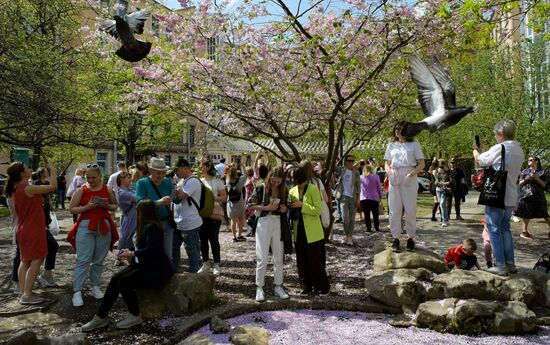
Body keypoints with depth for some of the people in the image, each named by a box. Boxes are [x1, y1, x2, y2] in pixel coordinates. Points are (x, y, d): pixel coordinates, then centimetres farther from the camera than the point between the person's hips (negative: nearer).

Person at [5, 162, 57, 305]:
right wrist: (53, 172, -4)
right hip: (32, 230, -9)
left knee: (25, 261, 13)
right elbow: (53, 186, -18)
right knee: (36, 261, -5)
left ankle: (23, 293, 20)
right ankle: (27, 295, -3)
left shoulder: (16, 190, 9)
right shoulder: (28, 189, -20)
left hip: (23, 230, 9)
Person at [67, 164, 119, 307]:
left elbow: (115, 206, 13)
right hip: (86, 227, -2)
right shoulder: (81, 190, 0)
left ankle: (95, 286, 23)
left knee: (99, 260, 9)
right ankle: (77, 291, -1)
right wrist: (87, 207, -17)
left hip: (104, 227, 2)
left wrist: (107, 206, -9)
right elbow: (72, 209, -2)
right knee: (83, 260, -6)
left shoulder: (107, 189, 5)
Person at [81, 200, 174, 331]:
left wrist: (131, 254, -16)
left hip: (154, 269, -9)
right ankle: (101, 317, -3)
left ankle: (135, 316, -4)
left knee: (124, 281, -22)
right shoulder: (147, 226, 14)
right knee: (115, 279, -7)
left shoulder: (152, 227, -17)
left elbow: (151, 250, -25)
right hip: (143, 265, 9)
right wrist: (130, 253, 1)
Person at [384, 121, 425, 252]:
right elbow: (387, 164, 16)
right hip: (394, 179, 2)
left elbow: (421, 164, 3)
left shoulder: (414, 144, 9)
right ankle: (395, 238, 5)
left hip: (409, 179, -2)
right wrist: (389, 172, -6)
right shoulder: (391, 145, 17)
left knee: (410, 209, -2)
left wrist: (412, 174, -13)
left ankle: (411, 238, 8)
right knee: (394, 210, -1)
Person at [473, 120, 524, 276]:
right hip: (510, 197, 8)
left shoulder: (499, 148, -16)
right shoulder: (519, 150, 10)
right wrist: (482, 150, 22)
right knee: (505, 229, 18)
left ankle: (500, 265, 2)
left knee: (494, 229, 1)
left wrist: (475, 149, 18)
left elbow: (479, 160, -3)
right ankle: (510, 263, 22)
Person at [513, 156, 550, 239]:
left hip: (538, 196, 0)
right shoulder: (525, 171, 10)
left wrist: (537, 178, -11)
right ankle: (524, 231, 9)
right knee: (527, 214, 1)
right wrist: (526, 179, -8)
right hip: (526, 195, 0)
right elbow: (520, 184, 9)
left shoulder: (542, 172, 8)